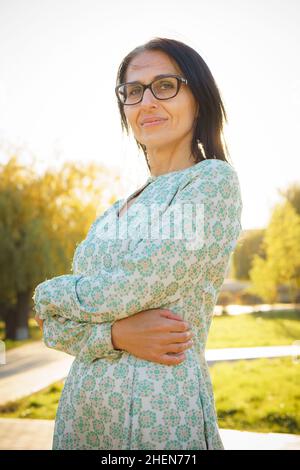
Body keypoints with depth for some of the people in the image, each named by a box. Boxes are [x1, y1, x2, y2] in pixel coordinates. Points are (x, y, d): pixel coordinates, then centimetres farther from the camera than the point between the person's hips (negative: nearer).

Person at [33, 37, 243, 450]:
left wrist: (48, 293, 0)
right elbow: (57, 327, 5)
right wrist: (117, 334, -15)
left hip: (163, 413, -6)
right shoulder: (115, 213, 10)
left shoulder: (214, 181, -9)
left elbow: (128, 289, -17)